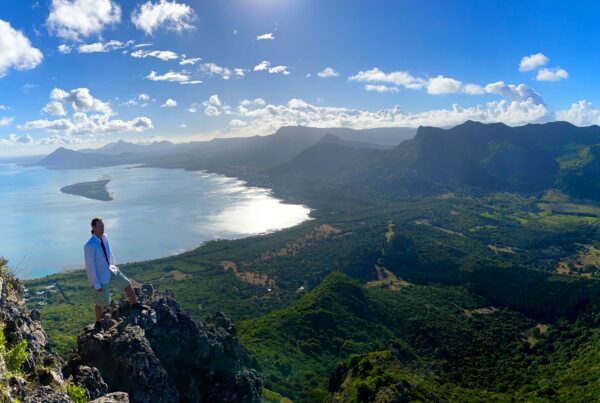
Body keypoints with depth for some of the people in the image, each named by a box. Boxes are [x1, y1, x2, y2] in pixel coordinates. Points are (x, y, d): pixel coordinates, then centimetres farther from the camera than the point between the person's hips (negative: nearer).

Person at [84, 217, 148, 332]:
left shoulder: (105, 237, -8)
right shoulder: (89, 246, -29)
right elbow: (90, 266, -24)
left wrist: (113, 265, 17)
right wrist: (96, 284, -18)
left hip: (110, 270, 7)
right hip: (100, 276, -7)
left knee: (127, 284, 17)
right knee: (101, 302, 7)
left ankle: (135, 304, 40)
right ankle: (98, 323, 33)